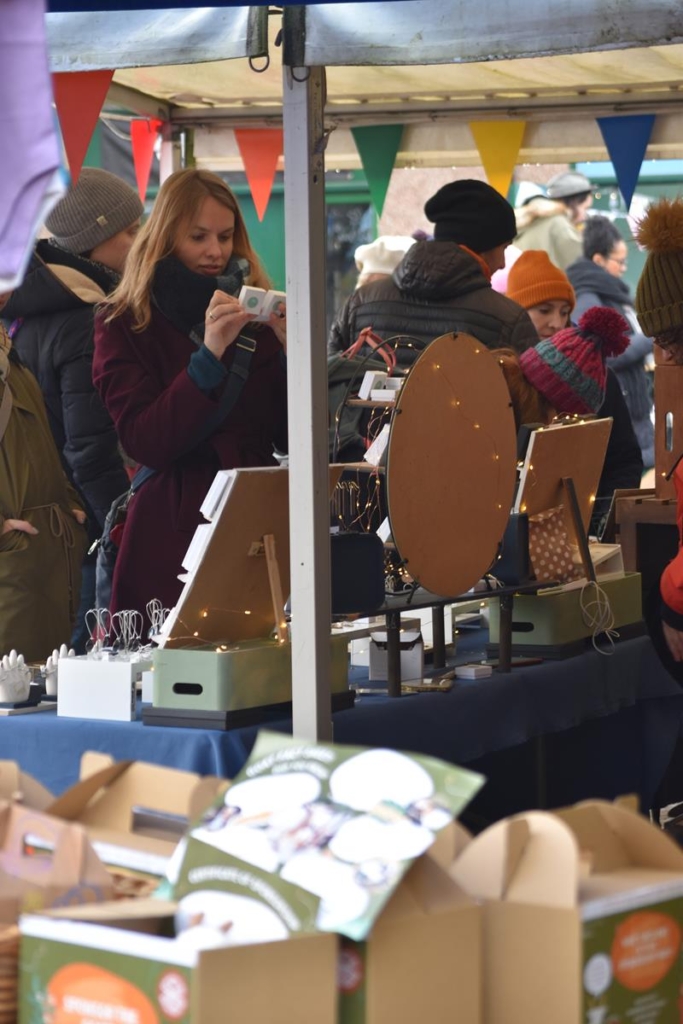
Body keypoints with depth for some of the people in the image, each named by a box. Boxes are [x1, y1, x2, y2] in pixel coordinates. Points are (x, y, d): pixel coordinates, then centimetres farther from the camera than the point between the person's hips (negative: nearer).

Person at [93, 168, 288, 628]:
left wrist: (291, 350, -10)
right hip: (171, 538, -2)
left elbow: (288, 438, 5)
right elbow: (145, 443, -12)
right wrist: (209, 353, -21)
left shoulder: (256, 313, 7)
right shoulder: (123, 326, 1)